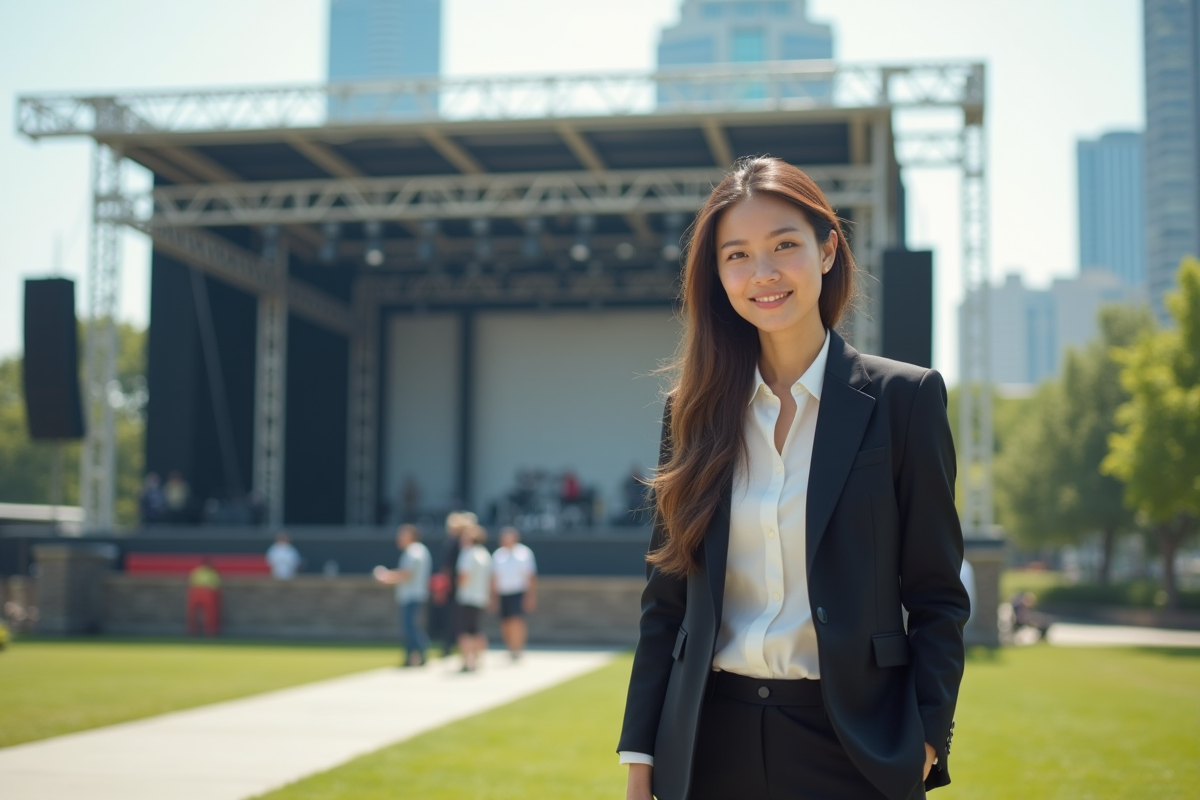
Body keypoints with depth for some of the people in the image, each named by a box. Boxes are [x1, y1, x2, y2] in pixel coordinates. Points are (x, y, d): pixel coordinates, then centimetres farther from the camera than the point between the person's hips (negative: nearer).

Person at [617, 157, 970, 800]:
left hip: (853, 746, -2)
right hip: (709, 747, 3)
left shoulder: (904, 397, -2)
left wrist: (925, 747, -10)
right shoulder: (694, 411, 5)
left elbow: (937, 597, -2)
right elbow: (665, 598, 8)